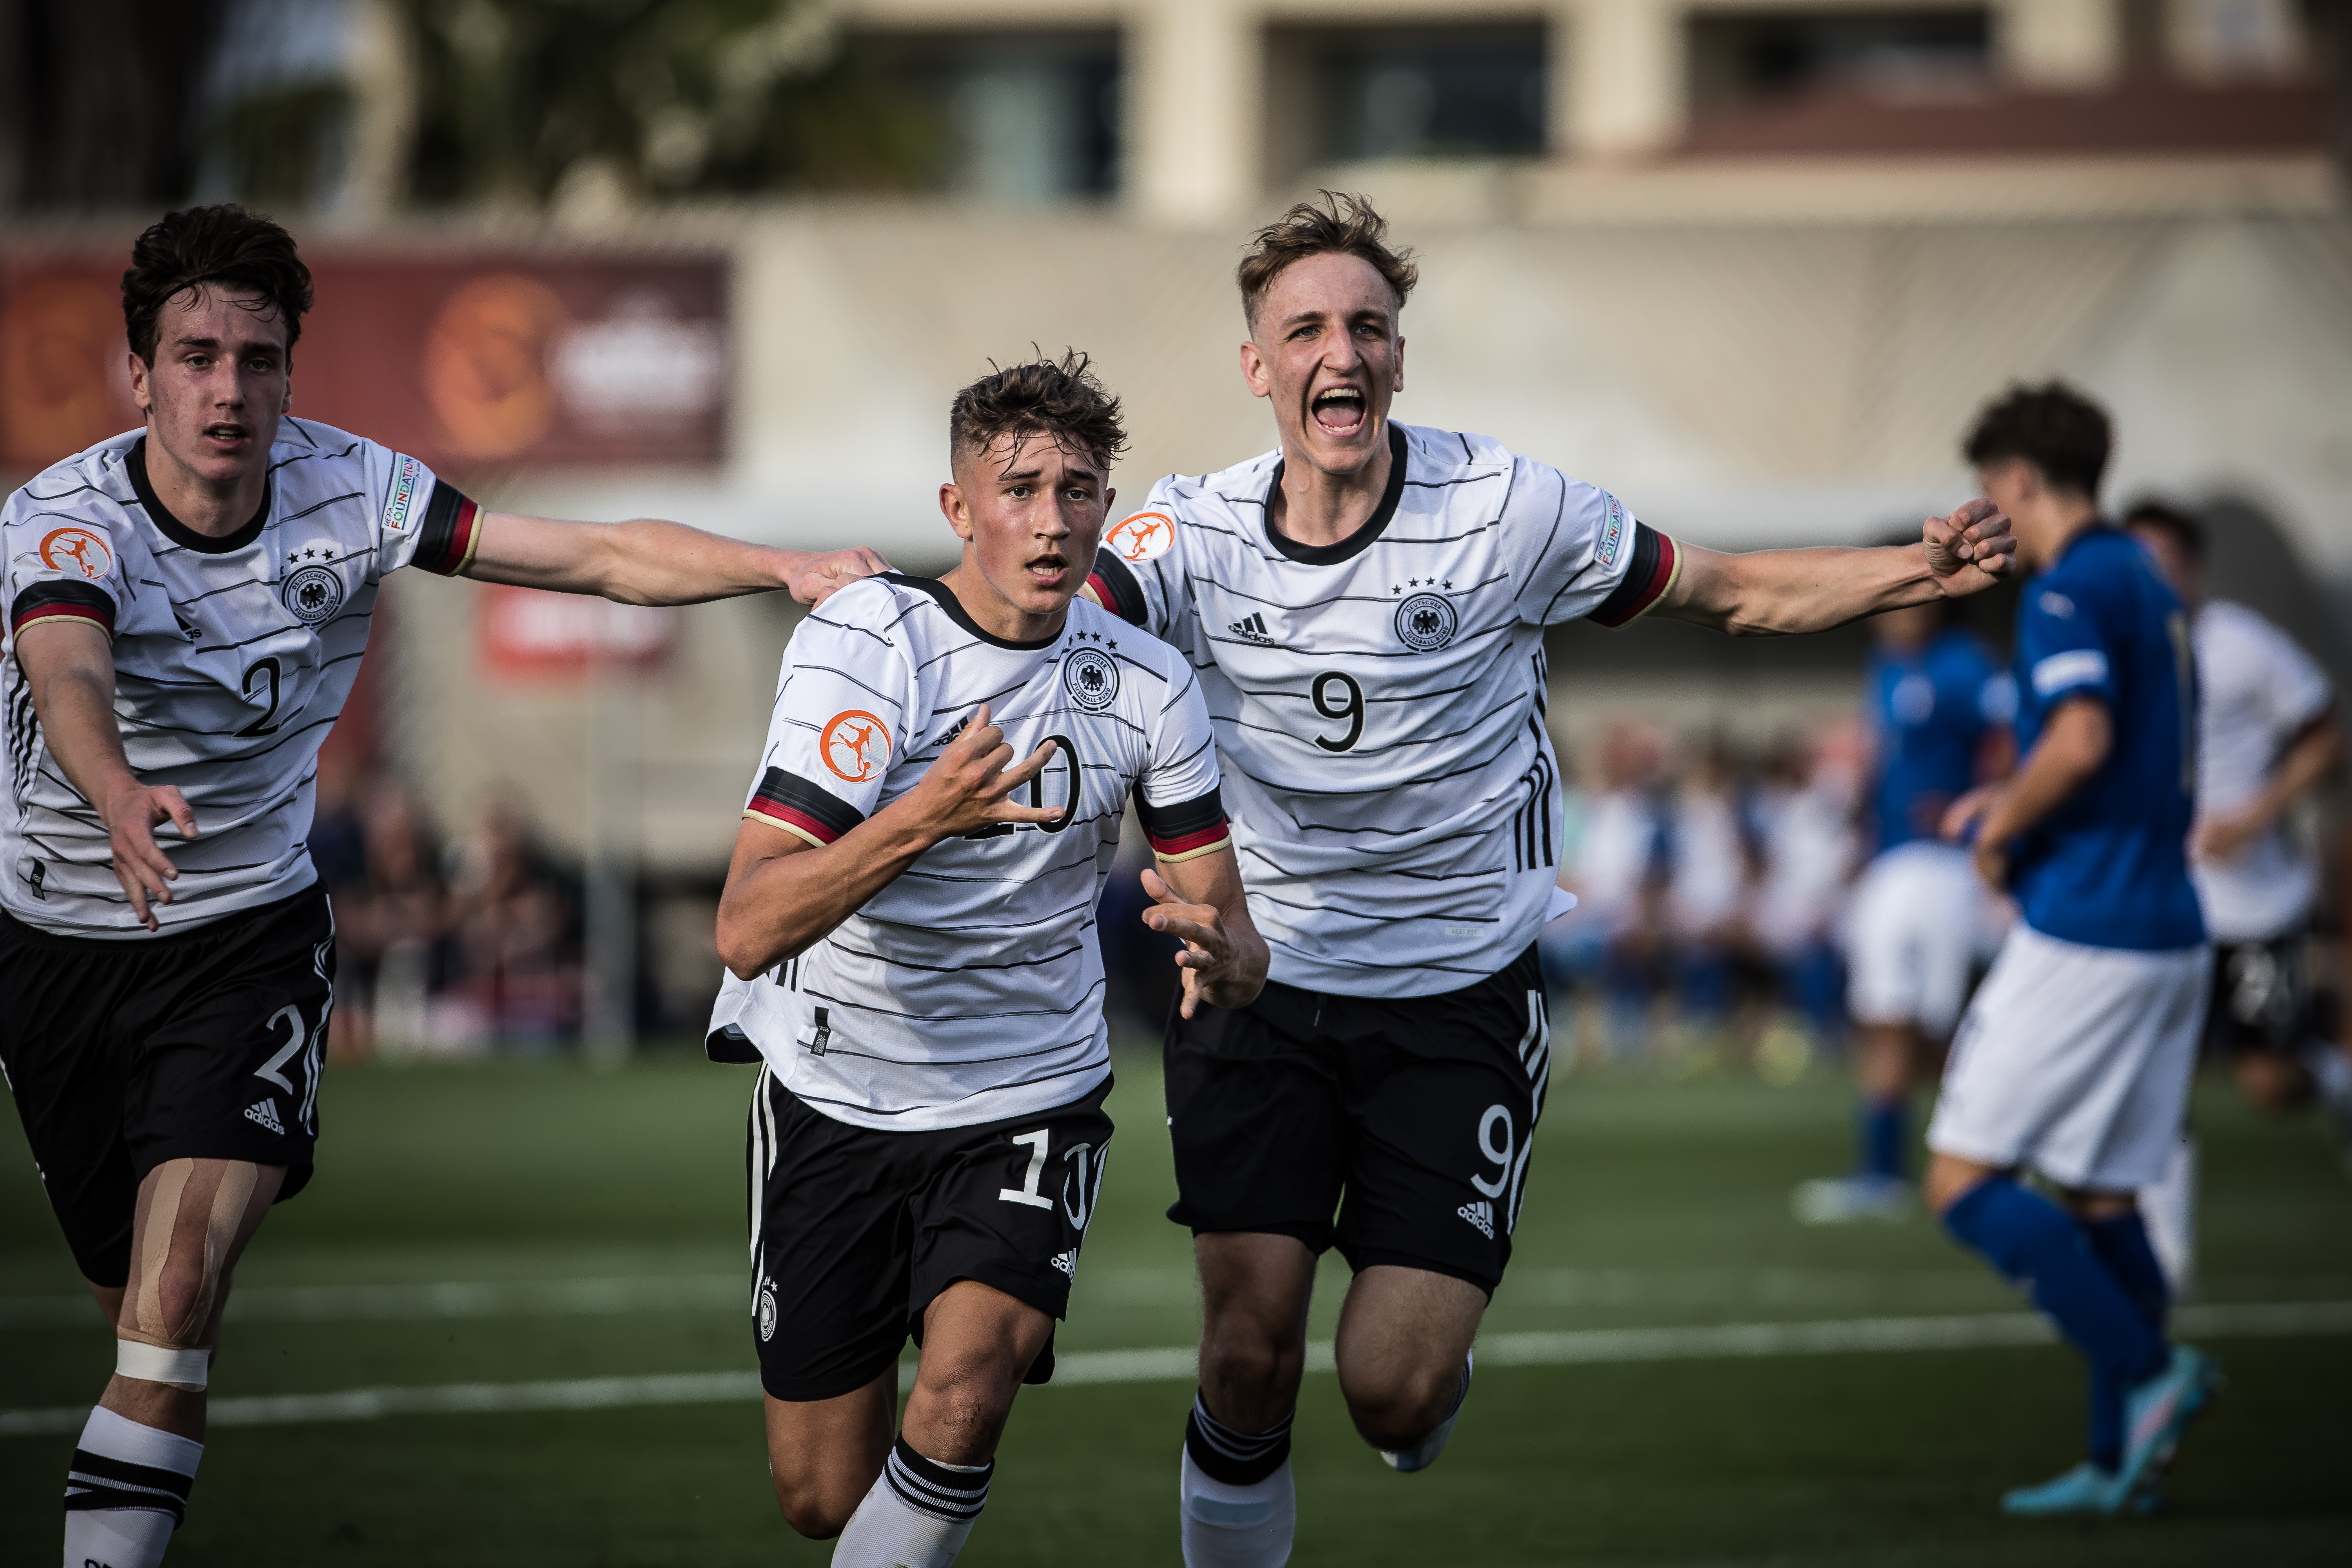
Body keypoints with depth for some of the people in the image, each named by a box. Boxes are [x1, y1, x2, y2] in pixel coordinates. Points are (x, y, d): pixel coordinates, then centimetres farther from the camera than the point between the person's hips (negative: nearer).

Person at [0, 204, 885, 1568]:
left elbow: (603, 556, -6)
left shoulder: (350, 489, -8)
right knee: (144, 1300, 7)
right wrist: (118, 794, -64)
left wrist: (787, 567, -21)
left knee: (187, 1267, -21)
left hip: (253, 930, 1)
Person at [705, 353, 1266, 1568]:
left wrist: (1221, 955, -24)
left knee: (967, 1390, -26)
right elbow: (746, 932, -27)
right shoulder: (862, 642, -17)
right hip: (832, 1094, -1)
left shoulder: (1149, 685, -5)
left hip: (1030, 1102, 1)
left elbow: (1227, 930, 1)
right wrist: (923, 816, -41)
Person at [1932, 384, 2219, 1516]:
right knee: (2097, 1198, 13)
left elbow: (2081, 739, -27)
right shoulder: (2148, 588, 17)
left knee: (1965, 1185, -6)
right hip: (2167, 931, 9)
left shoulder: (2068, 592, -12)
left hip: (2082, 932, -9)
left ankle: (2147, 1371, -14)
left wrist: (2000, 830, -11)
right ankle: (2119, 1462, 11)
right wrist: (2009, 809, 22)